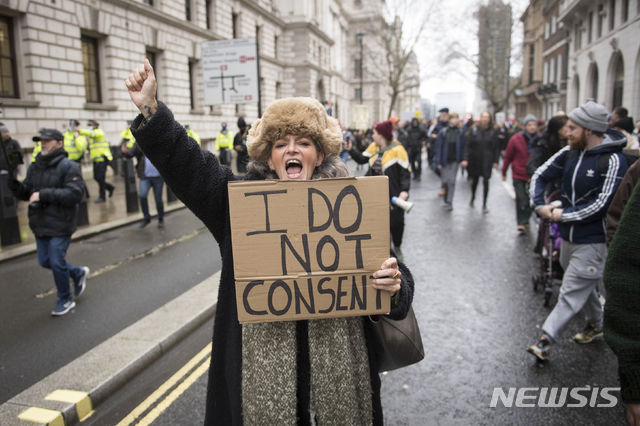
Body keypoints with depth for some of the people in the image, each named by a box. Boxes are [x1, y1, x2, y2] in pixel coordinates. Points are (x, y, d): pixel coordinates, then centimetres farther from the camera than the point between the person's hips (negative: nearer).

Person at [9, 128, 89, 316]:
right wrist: (14, 184, -10)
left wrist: (44, 194, -25)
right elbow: (25, 194, 12)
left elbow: (75, 194, -23)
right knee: (45, 261, 15)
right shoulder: (35, 167, 9)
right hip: (40, 225, 7)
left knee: (57, 262, -1)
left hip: (60, 226, -7)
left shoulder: (68, 167, -12)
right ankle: (78, 273, 39)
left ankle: (65, 300, 21)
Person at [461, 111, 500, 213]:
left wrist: (495, 161, -1)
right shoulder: (473, 130, -3)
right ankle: (473, 197, 41)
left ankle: (484, 204, 5)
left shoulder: (492, 132, 0)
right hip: (474, 159, 0)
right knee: (475, 180, 15)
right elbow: (467, 145, -7)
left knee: (485, 181, -4)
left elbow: (496, 148, 3)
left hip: (487, 161, 0)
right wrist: (465, 159, -16)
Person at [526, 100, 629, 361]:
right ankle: (596, 323, 45)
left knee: (571, 292, -4)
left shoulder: (613, 160, -18)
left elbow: (602, 205, -23)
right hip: (568, 235, 7)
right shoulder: (570, 153, 1)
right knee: (583, 285, 24)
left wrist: (563, 215, -17)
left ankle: (546, 340, 1)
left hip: (593, 240, -7)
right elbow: (540, 176, 7)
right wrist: (539, 205, -8)